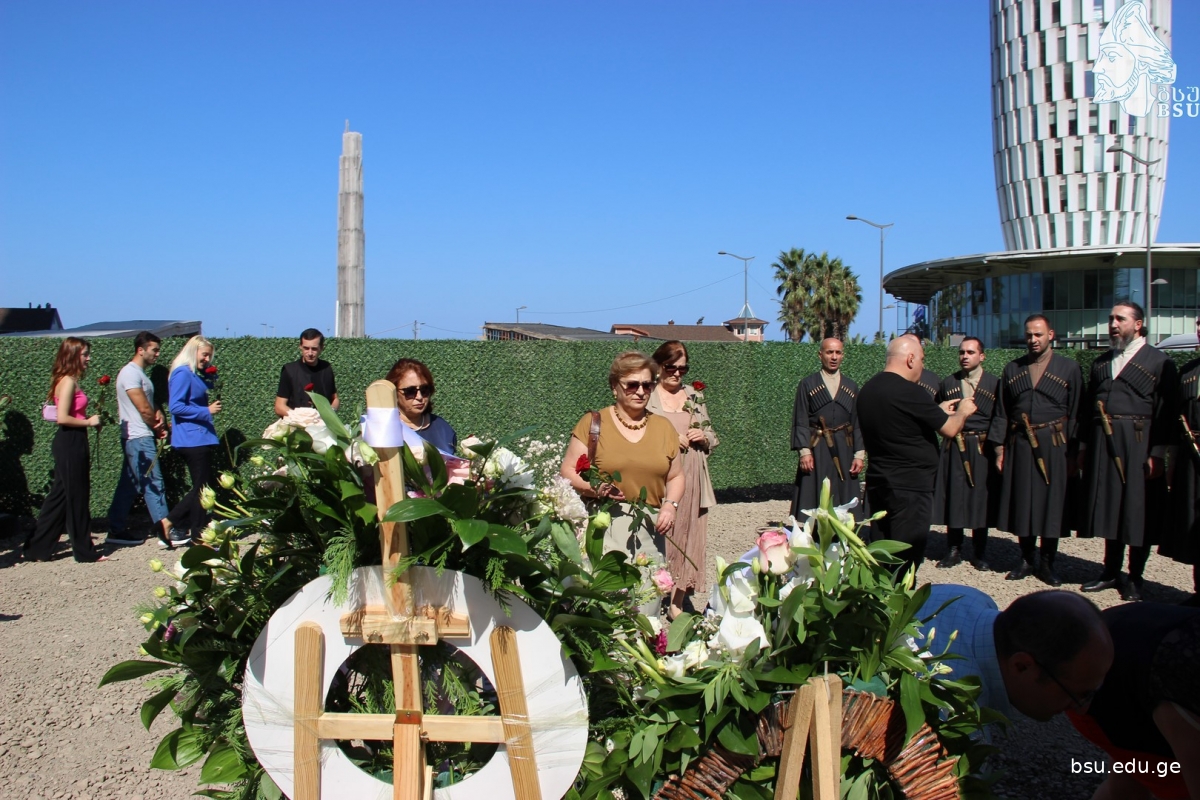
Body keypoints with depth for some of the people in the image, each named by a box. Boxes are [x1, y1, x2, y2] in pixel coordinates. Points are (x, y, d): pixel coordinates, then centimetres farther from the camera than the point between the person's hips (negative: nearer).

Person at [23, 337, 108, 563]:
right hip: (70, 444, -10)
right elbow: (62, 418, -22)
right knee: (76, 497, 0)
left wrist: (91, 419, 5)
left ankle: (37, 548, 19)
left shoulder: (70, 381, 14)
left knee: (60, 495, 13)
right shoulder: (68, 381, -15)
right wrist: (88, 422, -12)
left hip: (71, 444, 10)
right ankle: (84, 551, 9)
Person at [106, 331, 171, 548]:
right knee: (153, 483, -9)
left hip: (137, 439, 10)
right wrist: (160, 427, -3)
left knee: (129, 485, 11)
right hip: (139, 438, -10)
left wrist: (158, 413, -5)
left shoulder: (140, 374, 18)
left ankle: (117, 530, 15)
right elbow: (144, 409, -18)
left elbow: (151, 403, 18)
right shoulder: (130, 373, -13)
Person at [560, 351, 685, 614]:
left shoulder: (663, 427, 15)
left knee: (646, 609, -3)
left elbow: (675, 476, 20)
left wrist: (670, 505, 0)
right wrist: (594, 489, -17)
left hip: (650, 530, 3)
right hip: (604, 526, -3)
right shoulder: (594, 422, 3)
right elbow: (567, 471, 1)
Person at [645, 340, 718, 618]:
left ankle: (677, 603, 15)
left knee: (687, 535, 5)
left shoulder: (695, 396, 12)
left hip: (691, 478, 4)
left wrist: (703, 436, -3)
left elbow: (712, 437, 18)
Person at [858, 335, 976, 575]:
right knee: (905, 560, -1)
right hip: (910, 487, -8)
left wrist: (939, 410, 23)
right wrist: (962, 412, 10)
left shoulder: (867, 390, 8)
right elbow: (950, 429, -10)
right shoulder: (910, 393, -18)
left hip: (877, 482, 8)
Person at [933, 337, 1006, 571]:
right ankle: (954, 550, 12)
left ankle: (980, 553, 15)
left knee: (981, 499, 4)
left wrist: (995, 447, -13)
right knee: (953, 499, 2)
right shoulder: (948, 383, 11)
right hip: (953, 449, 2)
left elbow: (999, 418, -4)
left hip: (982, 449, -2)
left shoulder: (994, 383, 2)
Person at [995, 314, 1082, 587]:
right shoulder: (1012, 369, 10)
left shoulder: (1069, 369, 3)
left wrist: (1072, 452, -6)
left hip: (1054, 447, -2)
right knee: (1022, 503, 6)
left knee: (1051, 505, 2)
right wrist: (1000, 449, 3)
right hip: (1019, 447, 2)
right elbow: (1002, 412, 10)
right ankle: (1027, 560, 18)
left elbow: (1075, 414, 0)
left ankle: (1047, 564, 13)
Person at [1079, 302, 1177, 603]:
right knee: (1109, 508, 11)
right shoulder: (1101, 363, 15)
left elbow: (1165, 412, -7)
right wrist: (1083, 445, 8)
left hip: (1138, 445, -5)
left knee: (1137, 511, 2)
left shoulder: (1159, 361, -1)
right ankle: (1111, 572, 22)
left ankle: (1135, 578, 13)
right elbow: (1088, 407, 15)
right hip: (1102, 446, 5)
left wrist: (1157, 454, -14)